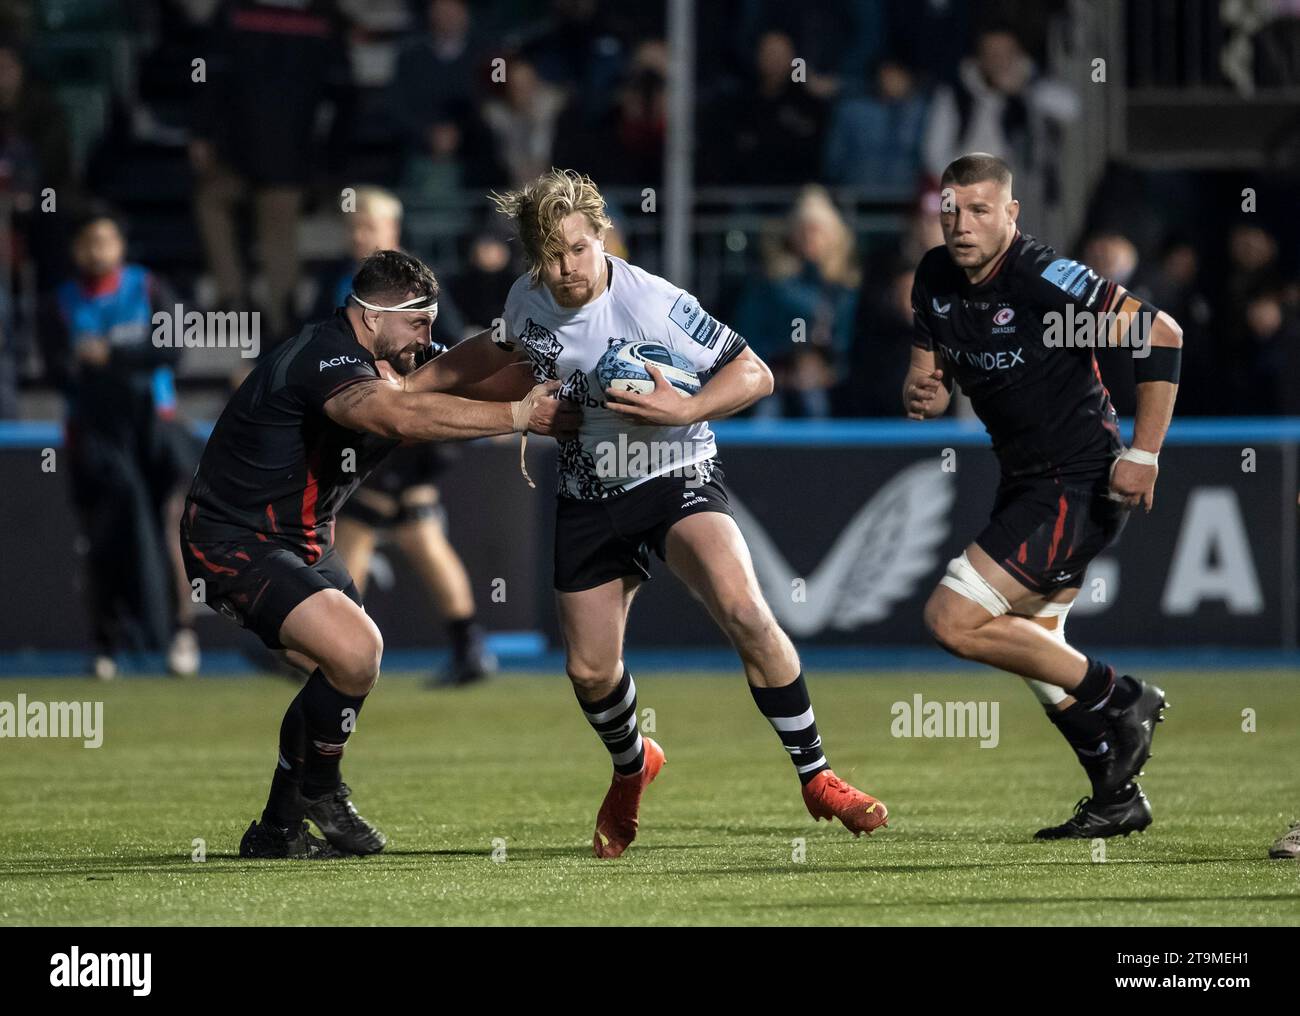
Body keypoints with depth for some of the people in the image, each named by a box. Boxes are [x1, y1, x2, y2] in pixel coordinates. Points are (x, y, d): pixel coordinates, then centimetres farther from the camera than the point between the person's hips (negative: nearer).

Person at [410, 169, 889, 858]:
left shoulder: (654, 303, -20)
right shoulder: (527, 302, -3)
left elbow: (754, 374, -13)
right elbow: (501, 350, 23)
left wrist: (684, 410, -28)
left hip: (675, 482, -5)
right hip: (587, 502, 5)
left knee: (744, 613, -29)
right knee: (589, 671, 6)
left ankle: (815, 778, -16)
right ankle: (632, 769, 42)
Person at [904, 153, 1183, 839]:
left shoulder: (1044, 279, -22)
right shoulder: (936, 281, 2)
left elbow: (1161, 334, -22)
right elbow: (932, 379, 13)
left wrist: (1143, 456, -23)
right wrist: (919, 396, -13)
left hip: (1079, 484, -9)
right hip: (1023, 480, 9)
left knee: (954, 621, -16)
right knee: (1031, 648, 19)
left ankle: (1120, 700, -3)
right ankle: (1117, 800, 31)